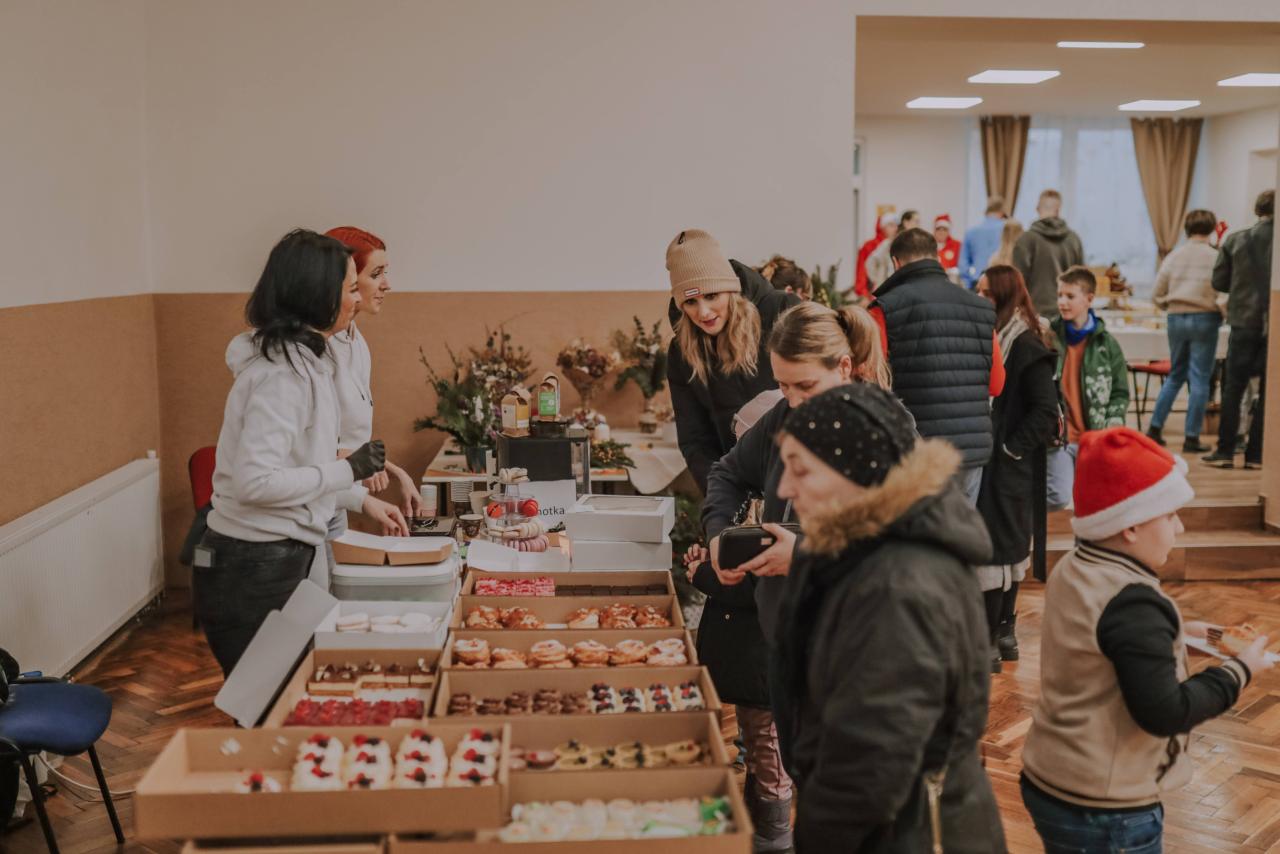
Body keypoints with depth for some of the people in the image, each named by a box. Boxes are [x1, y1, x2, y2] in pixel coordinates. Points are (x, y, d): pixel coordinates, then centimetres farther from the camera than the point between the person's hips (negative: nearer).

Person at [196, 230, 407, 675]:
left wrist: (363, 499, 20)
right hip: (254, 571, -9)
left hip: (280, 559, 9)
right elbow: (255, 481, -27)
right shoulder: (284, 372, -21)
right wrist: (348, 470, -19)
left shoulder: (302, 359, 10)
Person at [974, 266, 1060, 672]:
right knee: (1008, 545, 15)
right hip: (982, 461, 8)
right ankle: (1004, 634, 25)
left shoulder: (1027, 345, -13)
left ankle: (990, 643, 4)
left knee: (998, 545, -3)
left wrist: (1011, 449, -14)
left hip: (1006, 466, -8)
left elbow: (1046, 410, -16)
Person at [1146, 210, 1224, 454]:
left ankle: (1155, 429, 16)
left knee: (1175, 376, 18)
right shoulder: (1215, 257, -6)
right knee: (1200, 379, 2)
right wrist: (1222, 312, 5)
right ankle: (1191, 437, 2)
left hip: (1176, 319, 4)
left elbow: (1156, 295, 5)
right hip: (1204, 320, -4)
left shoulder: (1174, 256, 5)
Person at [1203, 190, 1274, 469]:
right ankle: (1255, 454, 8)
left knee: (1233, 388, 9)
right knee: (1268, 391, 7)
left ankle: (1225, 451, 8)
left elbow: (1219, 282, 2)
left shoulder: (1235, 240, -2)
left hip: (1243, 322, 1)